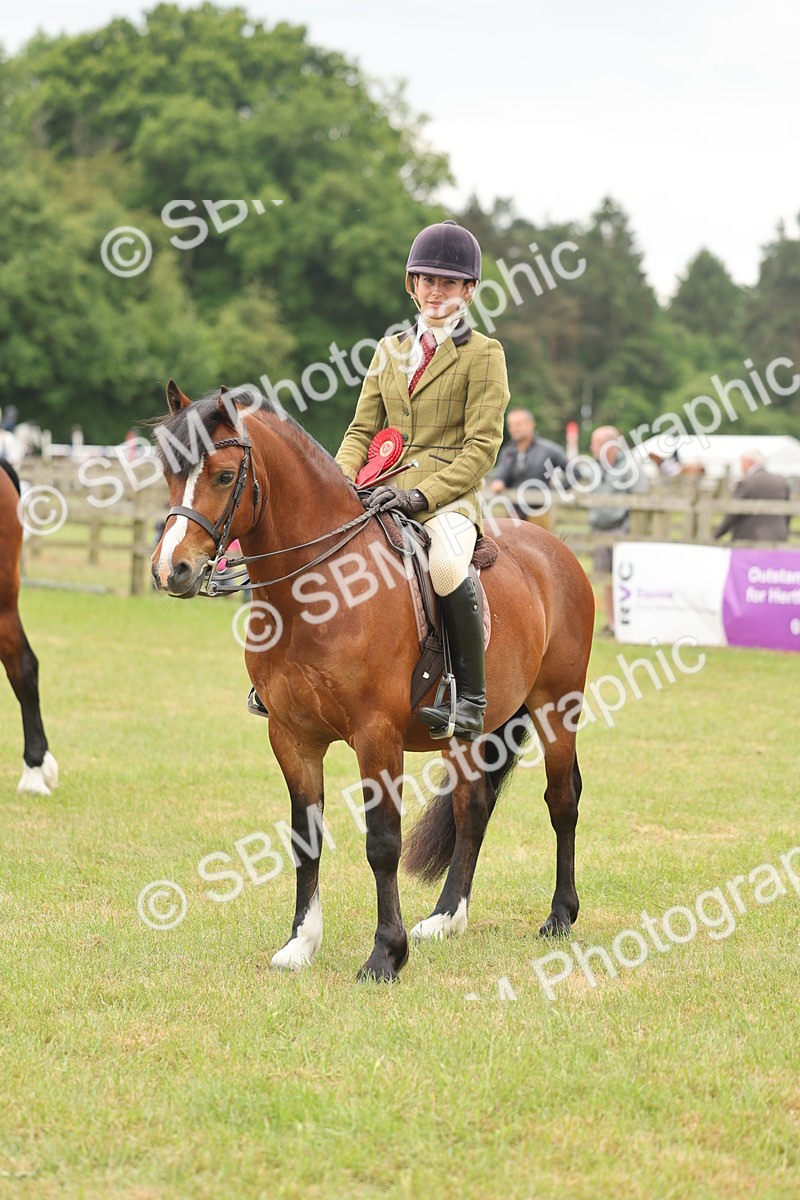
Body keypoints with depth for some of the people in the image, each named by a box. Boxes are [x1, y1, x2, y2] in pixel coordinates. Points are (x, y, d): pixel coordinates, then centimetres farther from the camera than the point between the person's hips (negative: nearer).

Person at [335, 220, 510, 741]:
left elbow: (482, 445, -7)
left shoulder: (483, 354, 1)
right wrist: (340, 480, -6)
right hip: (383, 497, 6)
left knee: (447, 561, -38)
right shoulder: (390, 351, 18)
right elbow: (363, 430, 16)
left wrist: (422, 494, -19)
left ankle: (471, 698, -30)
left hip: (449, 497, -6)